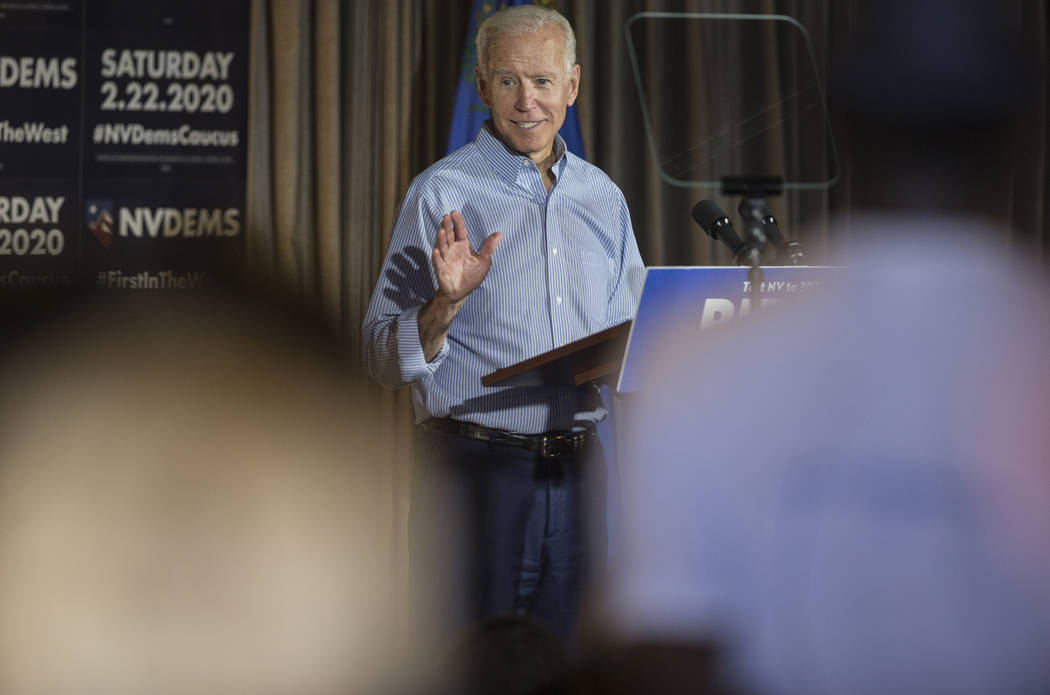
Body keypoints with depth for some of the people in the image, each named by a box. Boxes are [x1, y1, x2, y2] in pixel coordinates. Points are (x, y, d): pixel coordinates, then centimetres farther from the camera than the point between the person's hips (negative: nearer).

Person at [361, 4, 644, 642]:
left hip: (577, 465, 5)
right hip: (475, 466, -5)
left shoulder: (603, 198, 12)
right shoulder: (442, 195, -4)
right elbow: (384, 359, -7)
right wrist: (446, 304, -25)